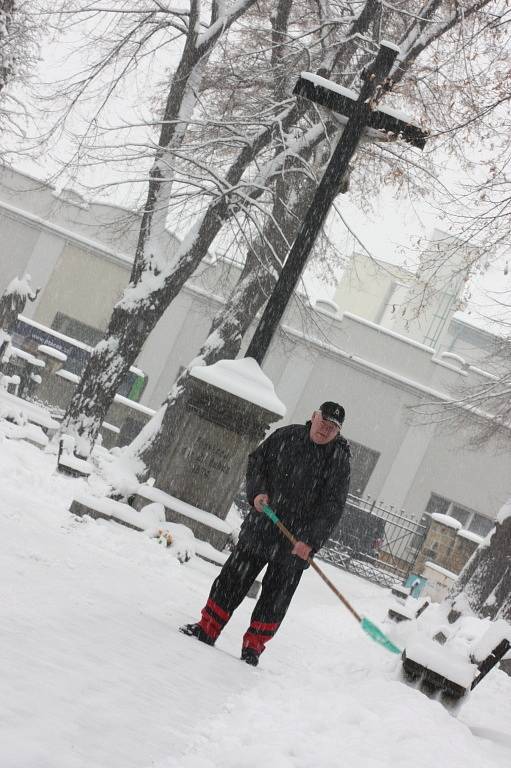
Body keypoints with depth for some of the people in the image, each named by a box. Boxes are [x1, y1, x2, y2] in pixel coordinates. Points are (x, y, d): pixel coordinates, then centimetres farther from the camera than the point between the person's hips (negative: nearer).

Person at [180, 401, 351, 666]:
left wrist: (309, 542, -22)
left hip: (296, 544, -2)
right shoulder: (286, 436, 0)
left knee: (275, 597, 5)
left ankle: (253, 646, 18)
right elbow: (255, 463, 11)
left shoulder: (339, 461, -9)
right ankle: (206, 630, 16)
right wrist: (257, 492, -7)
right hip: (259, 529, 3)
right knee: (232, 580, 6)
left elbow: (332, 508, -13)